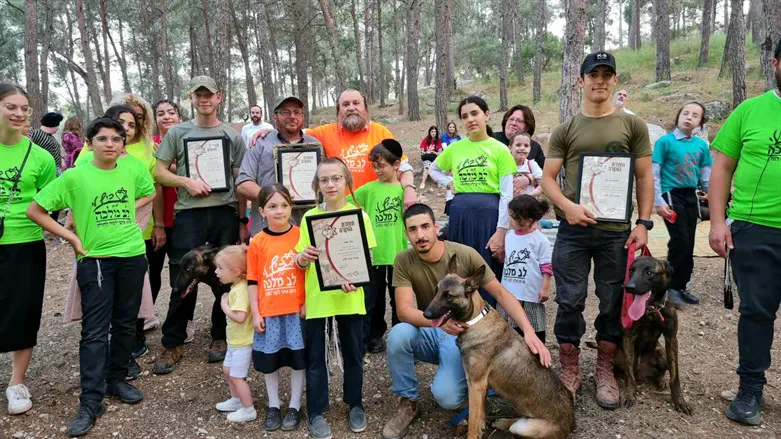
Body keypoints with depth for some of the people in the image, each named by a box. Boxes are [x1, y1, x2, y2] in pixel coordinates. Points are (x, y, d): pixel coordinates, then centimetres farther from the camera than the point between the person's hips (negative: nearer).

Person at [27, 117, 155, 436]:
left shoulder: (133, 170, 1)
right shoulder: (74, 176, -7)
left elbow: (150, 194, 21)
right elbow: (35, 210, -3)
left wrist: (128, 208, 4)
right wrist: (71, 237, -7)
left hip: (132, 256, 3)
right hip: (95, 259, -3)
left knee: (126, 323, 13)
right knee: (95, 331, -2)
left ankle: (116, 380, 30)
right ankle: (90, 403, 3)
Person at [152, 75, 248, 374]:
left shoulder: (232, 136, 10)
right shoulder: (177, 132, 9)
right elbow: (159, 172, 6)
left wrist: (242, 221, 5)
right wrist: (187, 182, -11)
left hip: (225, 214, 1)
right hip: (188, 214, -1)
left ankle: (220, 337, 22)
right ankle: (172, 345, 12)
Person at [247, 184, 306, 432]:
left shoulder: (301, 236, -5)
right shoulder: (257, 242, -2)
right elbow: (253, 281, 1)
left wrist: (308, 303, -5)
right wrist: (255, 313, -1)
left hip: (296, 310, -1)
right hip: (268, 312, 1)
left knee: (298, 358, 7)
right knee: (268, 360, 12)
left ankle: (295, 406, 24)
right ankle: (273, 406, 30)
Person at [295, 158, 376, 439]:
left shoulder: (359, 216, -2)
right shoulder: (310, 217, 1)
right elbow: (300, 262, 3)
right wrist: (303, 258, -20)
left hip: (349, 298, 0)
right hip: (317, 299, 1)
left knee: (353, 354, 13)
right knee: (315, 357, 8)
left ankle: (356, 405, 32)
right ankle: (316, 412, 23)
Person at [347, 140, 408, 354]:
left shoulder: (404, 189, -1)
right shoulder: (370, 188, 1)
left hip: (398, 253, 0)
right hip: (373, 252, 1)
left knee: (399, 298, 13)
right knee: (373, 297, 10)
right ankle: (375, 336, 25)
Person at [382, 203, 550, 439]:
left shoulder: (466, 254, -17)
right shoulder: (404, 261, -13)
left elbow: (501, 293, -14)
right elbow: (404, 310, -20)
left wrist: (529, 331, -28)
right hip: (429, 330, 2)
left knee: (447, 397, -27)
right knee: (398, 335, -32)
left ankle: (468, 377, 11)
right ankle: (408, 402, -7)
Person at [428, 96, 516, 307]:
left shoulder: (499, 149, -3)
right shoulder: (455, 148, 7)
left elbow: (506, 194, -6)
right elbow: (434, 169, 25)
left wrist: (501, 231, -12)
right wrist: (450, 183, 6)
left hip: (489, 214, -3)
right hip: (460, 214, 3)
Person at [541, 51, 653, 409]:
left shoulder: (632, 125, 7)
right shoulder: (565, 130, 7)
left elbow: (645, 177, 6)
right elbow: (547, 178, 4)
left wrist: (644, 223, -4)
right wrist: (568, 206, -15)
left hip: (617, 231, 0)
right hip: (573, 230, 0)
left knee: (613, 304, 7)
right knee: (569, 302, 3)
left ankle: (605, 372, 24)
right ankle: (569, 372, 18)